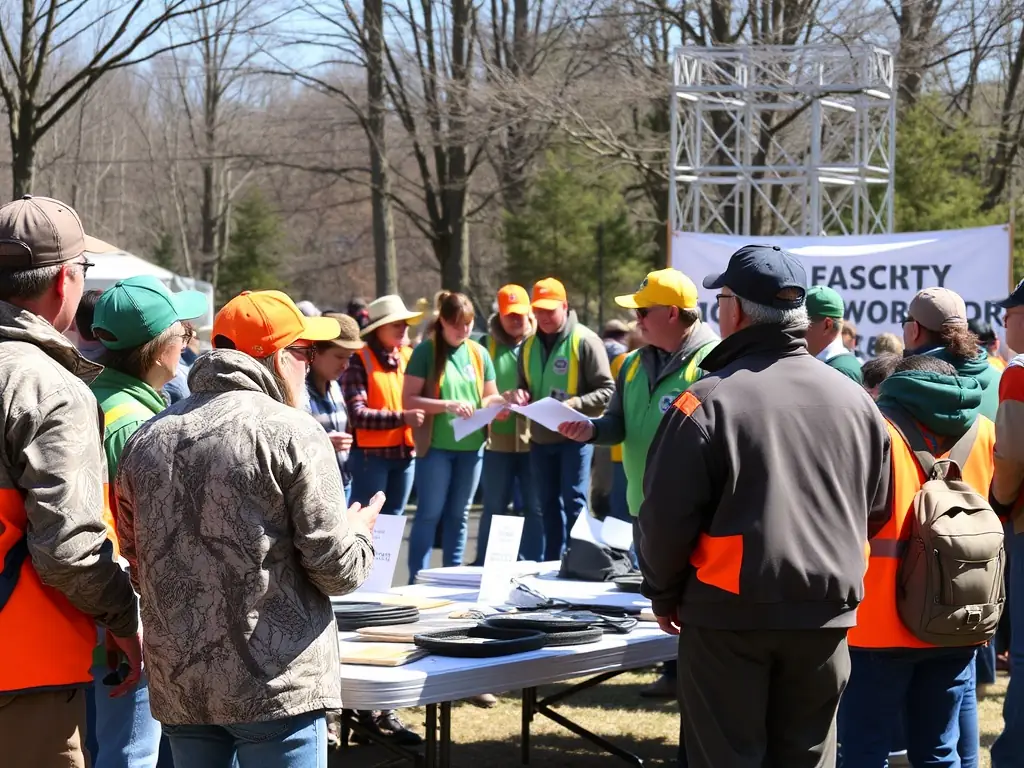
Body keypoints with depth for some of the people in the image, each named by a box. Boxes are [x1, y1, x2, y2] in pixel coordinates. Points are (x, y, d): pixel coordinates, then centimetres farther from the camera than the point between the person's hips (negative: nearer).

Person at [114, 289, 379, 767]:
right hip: (275, 687, -6)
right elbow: (337, 570, -10)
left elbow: (138, 565, 14)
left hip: (177, 686, 6)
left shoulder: (147, 439, 6)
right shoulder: (291, 432, -10)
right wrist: (359, 531, 11)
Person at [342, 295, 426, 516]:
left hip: (405, 452, 6)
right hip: (371, 454, -6)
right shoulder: (359, 362, -7)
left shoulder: (409, 356, 11)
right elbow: (357, 415, -16)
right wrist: (401, 418, -22)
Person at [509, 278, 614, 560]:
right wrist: (520, 394, -2)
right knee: (549, 506, 13)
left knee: (573, 504, -4)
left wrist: (575, 404, -25)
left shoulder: (584, 341, -10)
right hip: (540, 438, 6)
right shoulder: (530, 345, 10)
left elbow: (606, 390, -12)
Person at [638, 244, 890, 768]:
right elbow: (877, 508, 13)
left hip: (729, 612, -4)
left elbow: (666, 516, -12)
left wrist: (664, 595, 3)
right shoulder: (854, 400, 5)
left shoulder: (709, 401, -12)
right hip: (826, 616, 5)